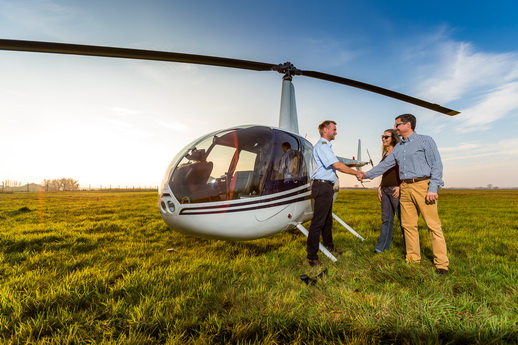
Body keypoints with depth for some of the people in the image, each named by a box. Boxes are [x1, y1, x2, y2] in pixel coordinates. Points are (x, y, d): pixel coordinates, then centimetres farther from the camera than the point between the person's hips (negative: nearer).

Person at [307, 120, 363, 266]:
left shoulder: (326, 146, 21)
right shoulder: (321, 145, -12)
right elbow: (337, 165, -18)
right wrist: (355, 173, -9)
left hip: (326, 187, 11)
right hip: (322, 186, -11)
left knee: (328, 220, 21)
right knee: (318, 221, -9)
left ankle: (329, 247, 36)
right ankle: (312, 256, -3)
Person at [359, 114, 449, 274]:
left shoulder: (425, 140, 2)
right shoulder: (398, 147, 19)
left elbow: (436, 164, -5)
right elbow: (385, 164, 22)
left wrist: (433, 189, -13)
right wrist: (367, 174, 18)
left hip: (423, 185, -6)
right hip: (405, 188, 6)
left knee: (433, 225, -3)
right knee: (408, 225, 7)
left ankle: (441, 263, 5)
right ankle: (413, 258, 16)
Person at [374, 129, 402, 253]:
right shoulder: (385, 154, 18)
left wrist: (400, 187, -19)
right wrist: (380, 187, 13)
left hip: (395, 189, -7)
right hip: (385, 189, 7)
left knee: (402, 217, -2)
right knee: (386, 218, 7)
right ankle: (382, 246, 10)